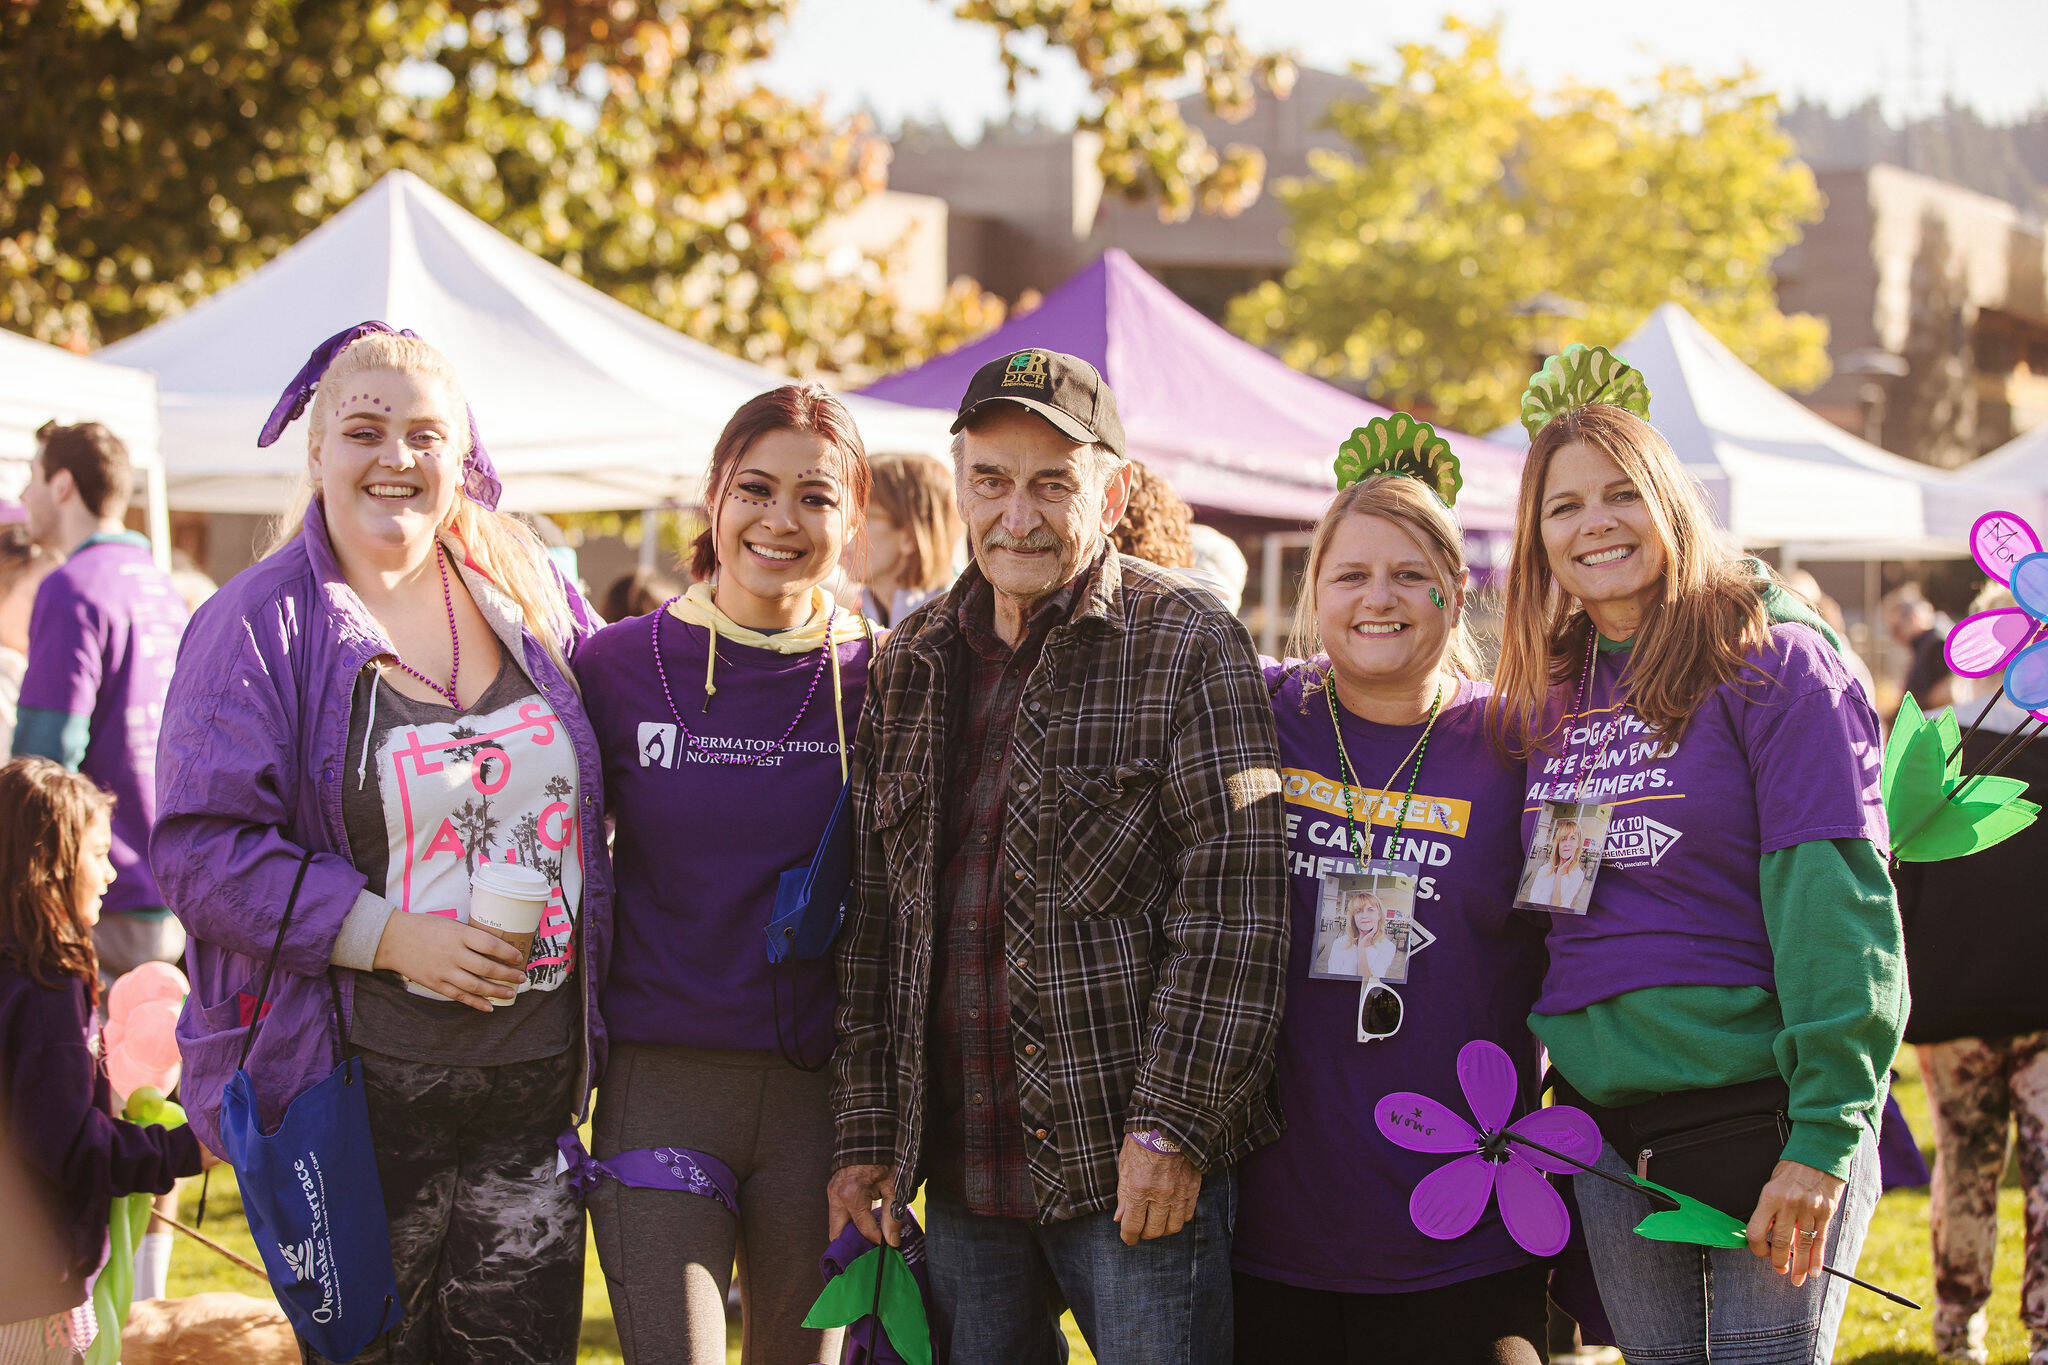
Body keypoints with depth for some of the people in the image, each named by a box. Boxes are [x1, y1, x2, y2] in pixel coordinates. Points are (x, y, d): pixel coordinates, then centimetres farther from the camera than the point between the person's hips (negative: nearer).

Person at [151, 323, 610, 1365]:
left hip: (535, 1082, 4)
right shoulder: (258, 625, -4)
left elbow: (592, 809, 20)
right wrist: (388, 934, -19)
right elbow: (200, 848, -11)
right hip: (358, 1092, -4)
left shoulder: (534, 603, 10)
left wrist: (591, 1020, 9)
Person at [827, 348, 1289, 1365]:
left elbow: (1233, 907, -11)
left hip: (1132, 1166, -5)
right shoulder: (910, 667, 12)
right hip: (961, 1168, 5)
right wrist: (866, 1134, 9)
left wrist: (1172, 1127, -16)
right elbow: (875, 918, 15)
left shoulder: (1186, 647, -5)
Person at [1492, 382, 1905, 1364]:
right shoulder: (1541, 700, 12)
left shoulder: (1774, 667, -6)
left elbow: (1835, 904, -13)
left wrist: (1826, 1133, -19)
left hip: (1758, 1111, -5)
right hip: (1600, 1125, 5)